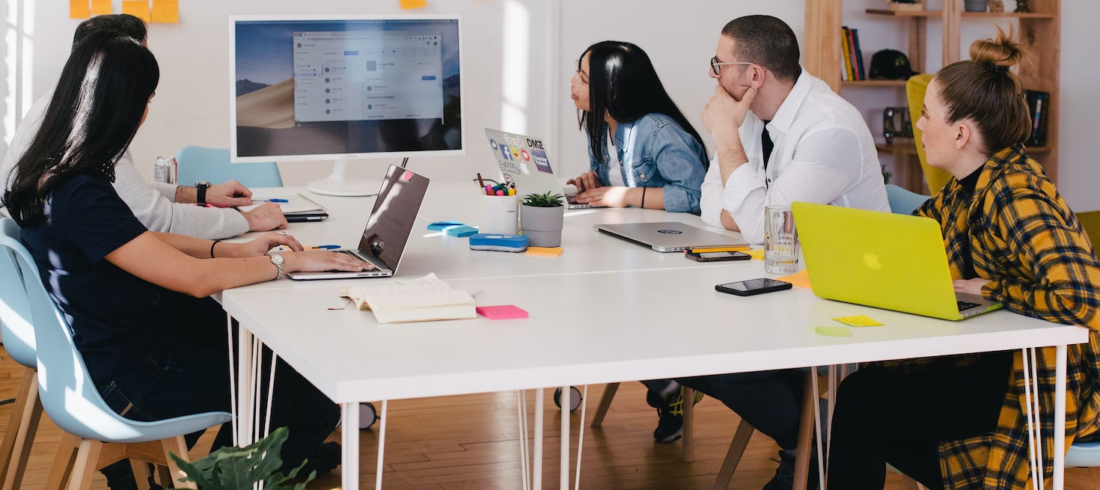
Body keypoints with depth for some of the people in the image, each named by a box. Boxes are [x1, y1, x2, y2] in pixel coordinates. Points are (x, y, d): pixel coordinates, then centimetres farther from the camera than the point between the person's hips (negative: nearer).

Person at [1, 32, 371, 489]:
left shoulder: (50, 173, 1)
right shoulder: (80, 196, -30)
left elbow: (143, 243, 12)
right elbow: (195, 278, -29)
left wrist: (237, 250, 3)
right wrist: (290, 262, -16)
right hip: (133, 381, -10)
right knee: (316, 408, -4)